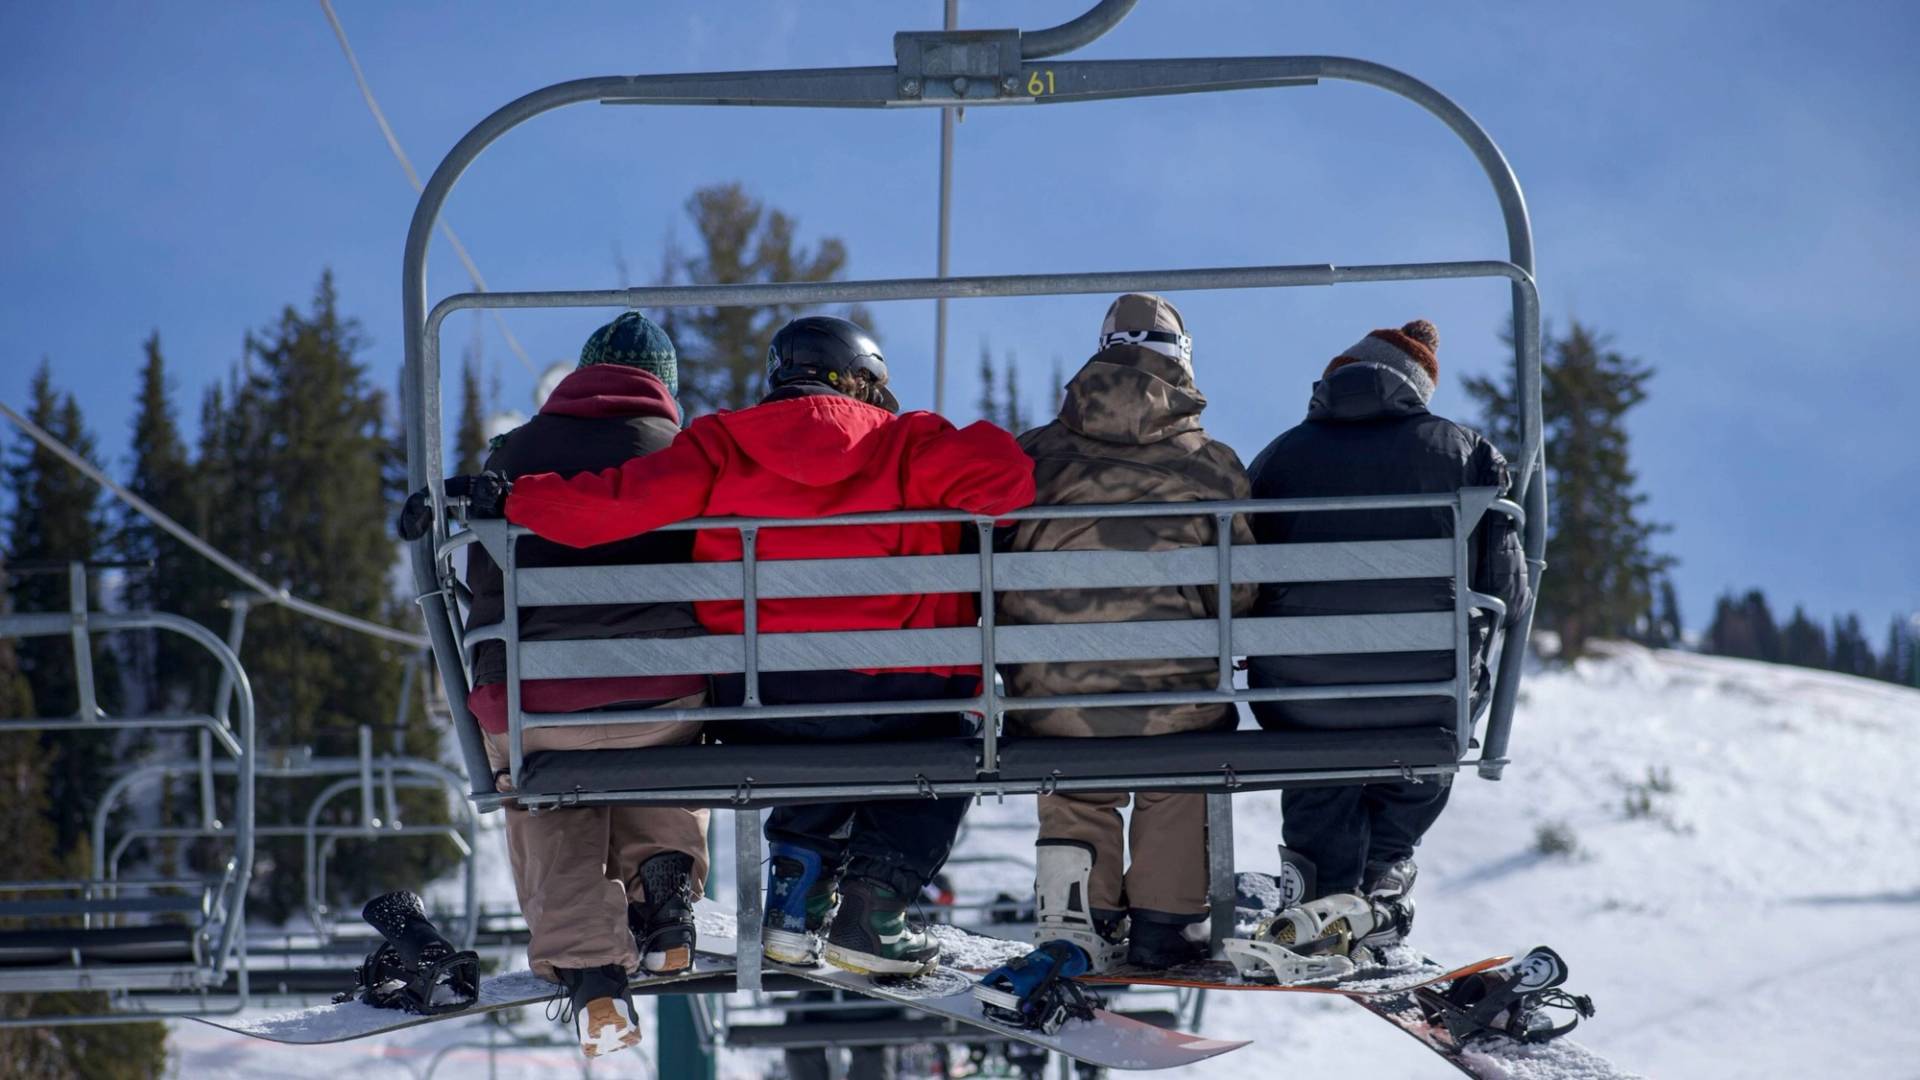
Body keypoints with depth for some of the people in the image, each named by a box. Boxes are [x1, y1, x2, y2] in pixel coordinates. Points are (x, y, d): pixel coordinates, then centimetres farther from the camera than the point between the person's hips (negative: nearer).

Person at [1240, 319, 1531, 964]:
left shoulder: (1279, 457, 7)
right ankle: (1381, 873, 31)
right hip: (1425, 706, -1)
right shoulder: (1463, 450, 5)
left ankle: (1332, 884, 22)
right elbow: (1509, 595, 3)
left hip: (1302, 703, 1)